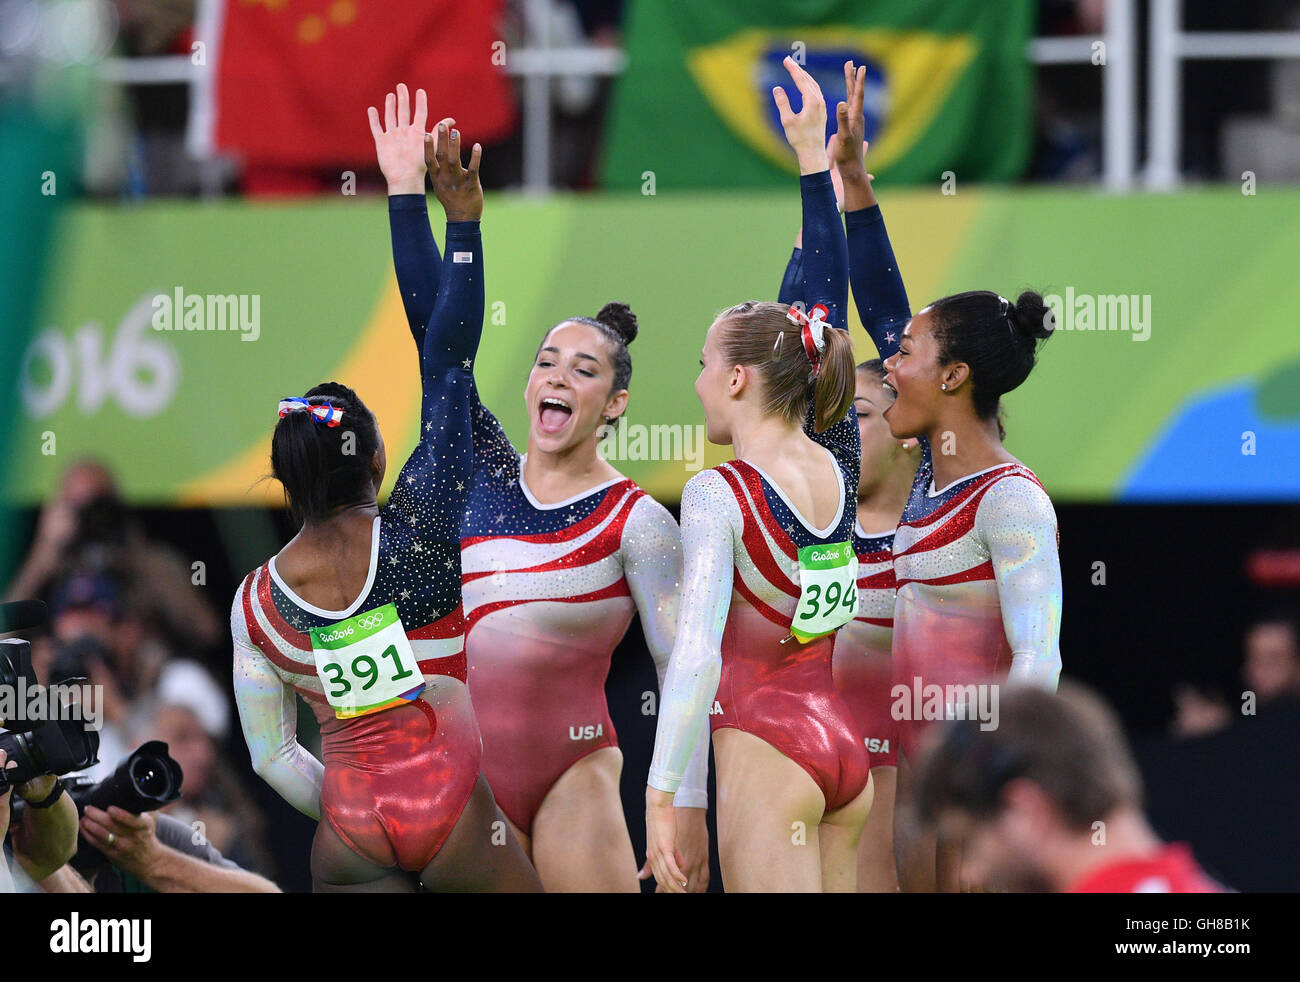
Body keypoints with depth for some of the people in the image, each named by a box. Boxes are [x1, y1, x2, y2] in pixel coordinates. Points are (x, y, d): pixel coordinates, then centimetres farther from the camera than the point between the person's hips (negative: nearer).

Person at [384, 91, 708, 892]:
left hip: (574, 778, -4)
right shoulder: (485, 468, 9)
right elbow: (433, 324, 5)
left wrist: (688, 809, -17)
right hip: (464, 777, 4)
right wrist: (407, 192, -2)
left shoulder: (637, 522, -3)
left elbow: (680, 668, -7)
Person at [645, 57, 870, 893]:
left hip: (767, 752, -7)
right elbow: (831, 297, 16)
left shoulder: (718, 496, -11)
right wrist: (814, 157, 21)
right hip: (846, 751, 7)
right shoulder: (839, 464, 7)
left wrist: (662, 800, -20)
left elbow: (697, 656, -21)